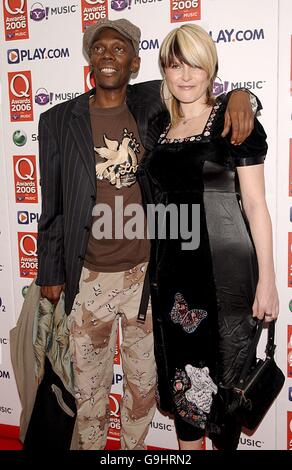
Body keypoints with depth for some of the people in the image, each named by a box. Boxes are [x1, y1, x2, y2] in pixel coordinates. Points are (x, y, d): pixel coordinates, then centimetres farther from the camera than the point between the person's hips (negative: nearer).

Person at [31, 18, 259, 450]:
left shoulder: (153, 105, -1)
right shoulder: (59, 121, -2)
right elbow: (52, 207, 2)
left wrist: (238, 96, -15)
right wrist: (51, 273, 5)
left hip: (147, 274, 1)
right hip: (88, 279, -1)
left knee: (143, 382, 19)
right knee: (90, 386, 16)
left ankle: (134, 447, 43)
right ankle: (90, 447, 41)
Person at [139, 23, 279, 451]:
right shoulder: (158, 126, 10)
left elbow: (255, 204, -6)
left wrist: (267, 280, -10)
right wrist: (153, 268, 12)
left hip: (223, 269, -4)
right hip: (171, 270, 5)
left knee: (221, 370, 8)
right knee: (182, 369, 14)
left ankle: (225, 440, 31)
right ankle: (188, 446, 33)